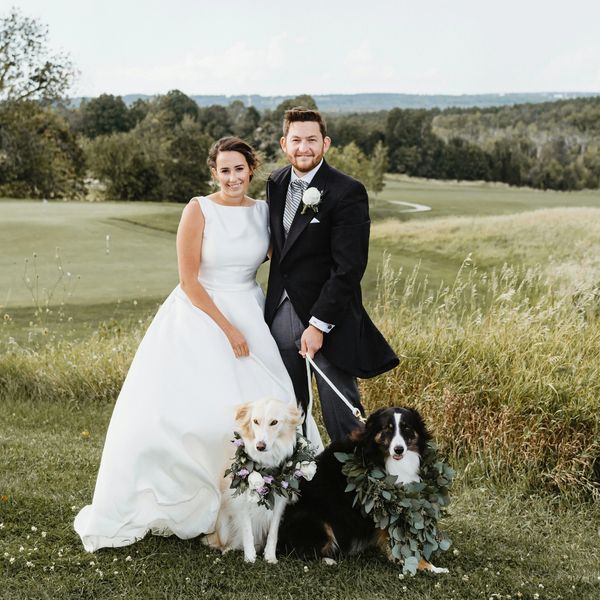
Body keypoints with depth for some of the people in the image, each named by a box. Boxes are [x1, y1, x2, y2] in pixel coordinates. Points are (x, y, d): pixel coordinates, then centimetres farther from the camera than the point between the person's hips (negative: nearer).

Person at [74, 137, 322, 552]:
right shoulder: (199, 210, -8)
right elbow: (189, 281, -11)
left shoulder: (263, 212, 5)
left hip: (249, 317, 4)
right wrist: (228, 329, -13)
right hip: (199, 317, -4)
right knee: (174, 412, -8)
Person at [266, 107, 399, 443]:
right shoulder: (276, 184, 8)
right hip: (280, 314, 6)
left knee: (340, 414, 0)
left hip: (328, 317, -6)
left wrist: (319, 324, -18)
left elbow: (349, 268, -16)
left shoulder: (347, 192, -13)